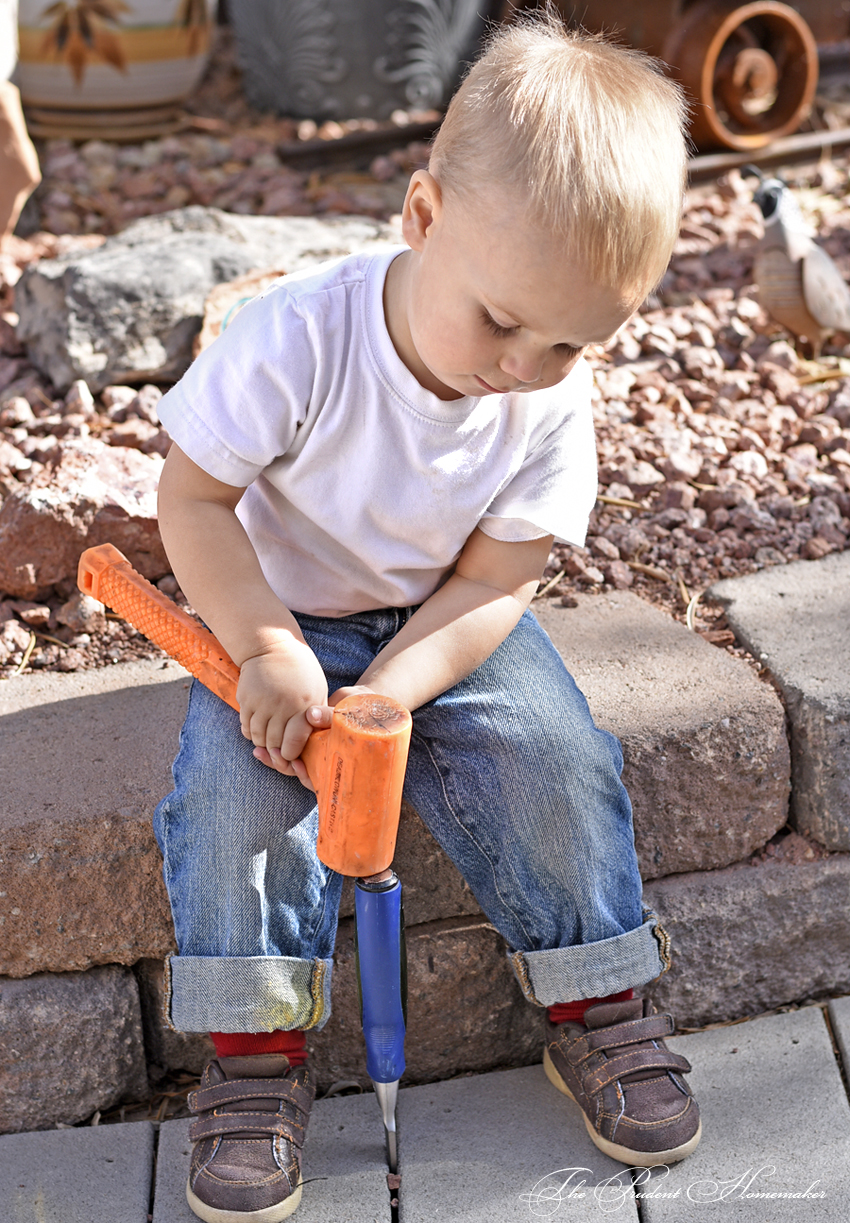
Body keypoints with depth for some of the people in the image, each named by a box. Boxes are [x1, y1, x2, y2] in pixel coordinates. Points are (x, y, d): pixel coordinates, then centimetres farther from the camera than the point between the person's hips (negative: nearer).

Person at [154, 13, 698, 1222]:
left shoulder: (555, 400, -18)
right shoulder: (297, 337, -28)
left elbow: (495, 578, -14)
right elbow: (192, 496, -19)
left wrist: (388, 695, -29)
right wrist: (266, 648, -30)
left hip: (447, 623, 2)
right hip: (286, 613, -2)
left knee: (556, 763, -18)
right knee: (235, 782, -25)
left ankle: (597, 1007, 4)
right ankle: (254, 1048, -8)